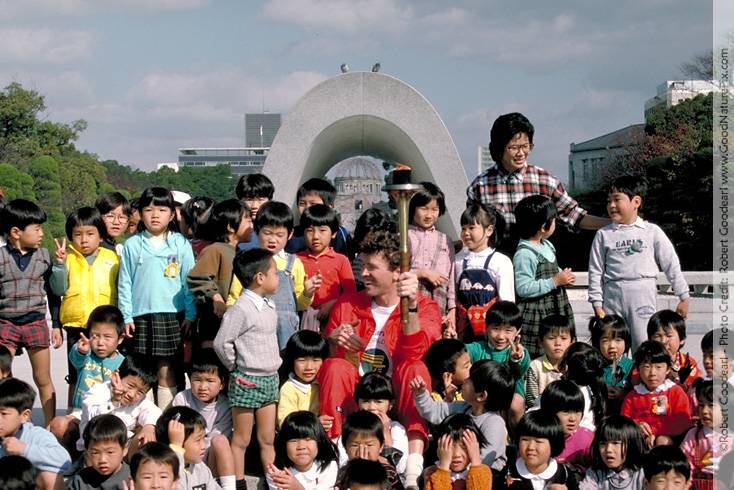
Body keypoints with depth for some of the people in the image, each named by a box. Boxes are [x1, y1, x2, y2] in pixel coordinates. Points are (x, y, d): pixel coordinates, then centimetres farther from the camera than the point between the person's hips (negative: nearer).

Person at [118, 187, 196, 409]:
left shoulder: (181, 244, 3)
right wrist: (126, 317, 1)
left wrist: (190, 315, 0)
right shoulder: (132, 245, 4)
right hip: (140, 317, 1)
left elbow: (189, 281, 5)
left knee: (165, 371, 1)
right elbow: (124, 283, 5)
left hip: (171, 315, -1)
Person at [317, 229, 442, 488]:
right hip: (354, 398, 2)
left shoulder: (425, 307, -1)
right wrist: (333, 340, -12)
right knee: (335, 366, -26)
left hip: (398, 399, -2)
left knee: (416, 368, -32)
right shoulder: (348, 304, 9)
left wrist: (410, 305, -37)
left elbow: (413, 352, -22)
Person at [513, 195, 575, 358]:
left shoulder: (547, 246, 13)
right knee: (537, 357, -8)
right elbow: (523, 288, -24)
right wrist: (555, 281, -21)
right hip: (536, 317, -9)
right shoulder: (524, 254, -18)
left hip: (555, 311, 9)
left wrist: (564, 275, 7)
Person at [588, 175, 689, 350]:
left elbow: (672, 265, 7)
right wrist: (597, 305, 0)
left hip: (643, 296, -1)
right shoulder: (604, 234, 6)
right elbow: (596, 271, 6)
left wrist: (684, 297, 7)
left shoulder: (652, 232, 4)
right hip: (613, 295, 1)